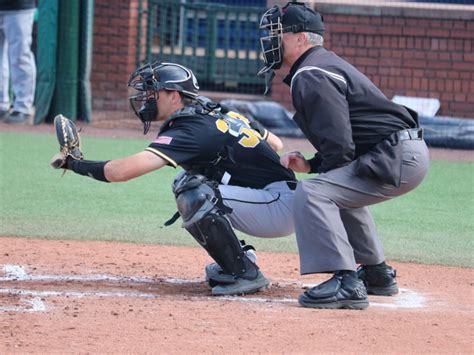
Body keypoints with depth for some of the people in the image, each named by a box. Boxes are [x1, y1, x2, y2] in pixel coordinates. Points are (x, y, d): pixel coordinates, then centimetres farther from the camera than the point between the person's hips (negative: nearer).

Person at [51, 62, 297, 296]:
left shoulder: (189, 132, -17)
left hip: (282, 206, -10)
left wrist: (73, 163, -12)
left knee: (196, 196, -25)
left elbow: (120, 171, -26)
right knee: (186, 183, 15)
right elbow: (276, 144, 20)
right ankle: (239, 259, 14)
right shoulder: (219, 113, 11)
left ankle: (245, 274, -15)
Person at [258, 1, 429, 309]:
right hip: (410, 155, 11)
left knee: (312, 193, -21)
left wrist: (316, 172, -3)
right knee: (341, 192, 34)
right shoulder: (326, 63, 21)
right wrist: (310, 165, 13)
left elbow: (339, 145, -19)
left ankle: (346, 282, -27)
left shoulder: (310, 76, -12)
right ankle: (377, 274, 38)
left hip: (397, 157, -11)